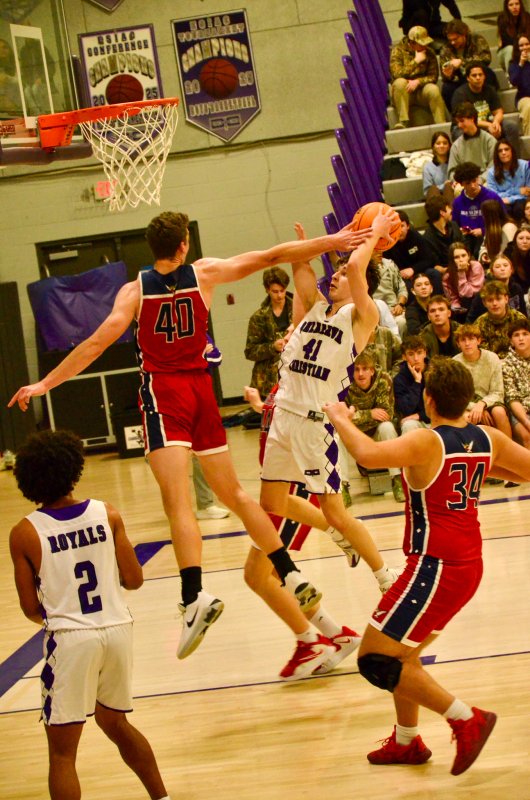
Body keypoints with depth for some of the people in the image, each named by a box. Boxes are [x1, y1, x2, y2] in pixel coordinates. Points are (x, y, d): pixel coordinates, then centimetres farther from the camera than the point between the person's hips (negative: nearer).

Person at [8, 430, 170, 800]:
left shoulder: (24, 534, -8)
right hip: (118, 630, 4)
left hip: (70, 638, -4)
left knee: (62, 752, 5)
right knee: (116, 723, 28)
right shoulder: (107, 514, -3)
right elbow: (135, 579, 1)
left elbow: (31, 609, -3)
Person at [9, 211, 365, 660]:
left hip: (162, 392, -4)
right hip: (200, 389, 4)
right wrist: (330, 242, 13)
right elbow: (272, 256, 7)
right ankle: (292, 577, 15)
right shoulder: (204, 274, 4)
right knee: (233, 493, 15)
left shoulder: (135, 291, -4)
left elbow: (98, 343, -10)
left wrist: (46, 384, -7)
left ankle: (196, 597, -32)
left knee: (178, 502, -15)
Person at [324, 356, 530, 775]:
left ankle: (467, 719, -5)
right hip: (468, 566, 9)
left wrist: (341, 420, -16)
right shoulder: (488, 439, 3)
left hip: (435, 567, -9)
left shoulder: (426, 443, -18)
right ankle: (407, 741, 34)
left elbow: (369, 454, -33)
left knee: (375, 659, -2)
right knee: (402, 651, 24)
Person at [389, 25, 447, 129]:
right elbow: (396, 74, -22)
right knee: (400, 82, -32)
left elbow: (433, 76, -7)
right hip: (403, 93, -1)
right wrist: (416, 61, -24)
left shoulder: (429, 52, 0)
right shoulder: (398, 50, -7)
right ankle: (403, 121, -33)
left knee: (433, 89, -29)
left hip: (422, 91, 1)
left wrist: (418, 81, -25)